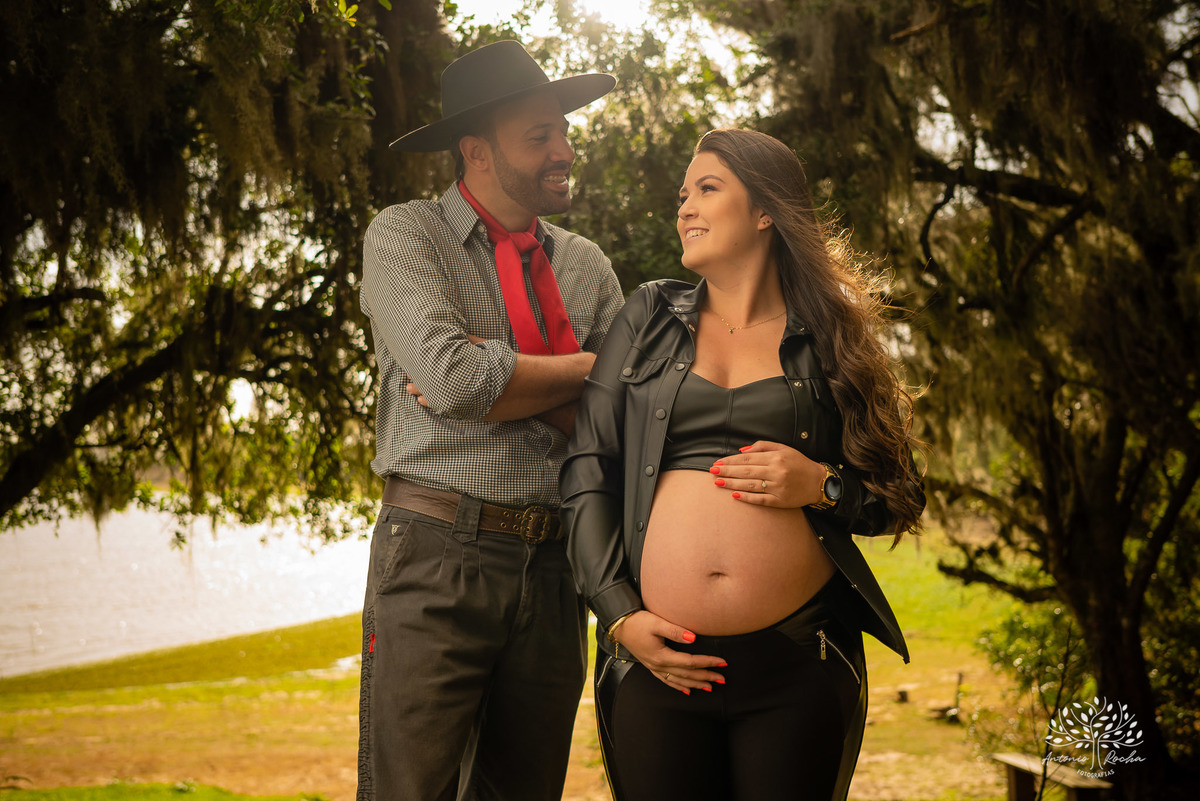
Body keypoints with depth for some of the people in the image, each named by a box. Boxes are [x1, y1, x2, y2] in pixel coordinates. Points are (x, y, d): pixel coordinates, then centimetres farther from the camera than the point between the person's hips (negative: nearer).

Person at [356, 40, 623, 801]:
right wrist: (582, 368, -4)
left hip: (552, 567, 5)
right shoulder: (407, 236, -1)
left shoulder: (587, 267, 13)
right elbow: (451, 376, -17)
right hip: (436, 558, -5)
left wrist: (493, 379, -10)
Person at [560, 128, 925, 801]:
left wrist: (821, 486, -8)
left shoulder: (828, 340, 9)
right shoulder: (650, 318, 12)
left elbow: (902, 497, 12)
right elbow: (588, 474, 7)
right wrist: (619, 614, -3)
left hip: (798, 668, -1)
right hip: (659, 658, 1)